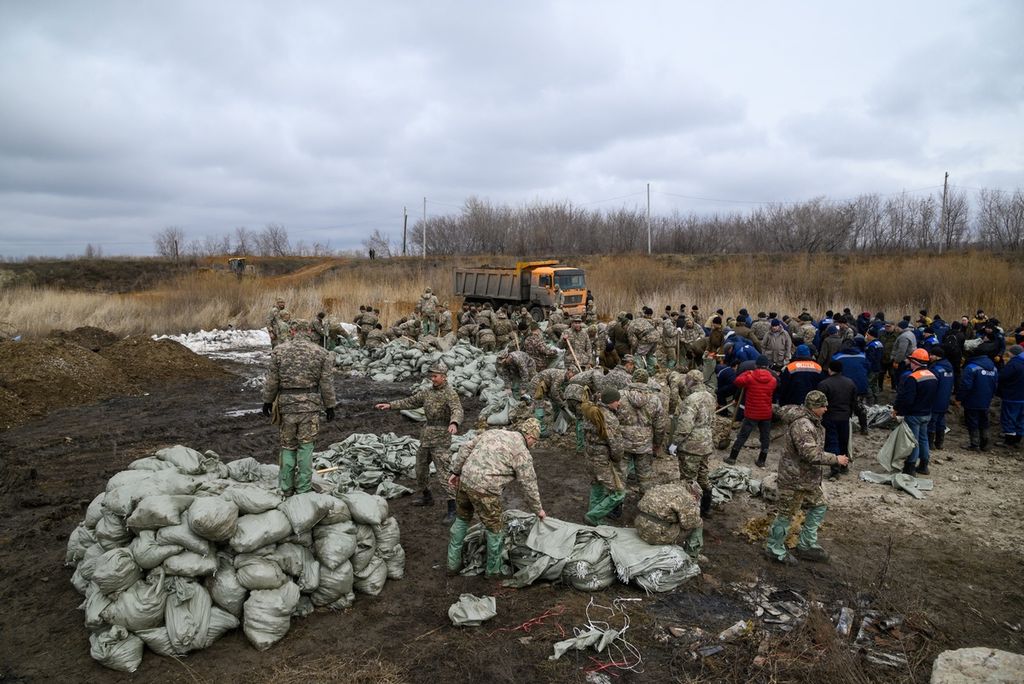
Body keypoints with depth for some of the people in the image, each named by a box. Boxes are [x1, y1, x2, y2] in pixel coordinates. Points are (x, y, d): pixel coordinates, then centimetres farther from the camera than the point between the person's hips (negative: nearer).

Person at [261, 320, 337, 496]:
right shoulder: (321, 353, -3)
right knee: (306, 446, 6)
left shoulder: (279, 350, 1)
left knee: (287, 445, 13)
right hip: (311, 405, -1)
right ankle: (303, 489, 11)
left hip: (286, 403, 1)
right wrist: (329, 406, 7)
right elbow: (327, 384, -2)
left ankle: (286, 488, 20)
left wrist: (268, 401, 14)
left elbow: (272, 380, 3)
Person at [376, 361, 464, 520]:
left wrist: (454, 423, -53)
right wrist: (390, 405, 11)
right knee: (420, 467, 19)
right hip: (426, 435, 8)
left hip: (441, 437, -8)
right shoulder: (428, 391, 10)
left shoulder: (450, 393, -14)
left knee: (444, 473, -10)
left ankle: (453, 509, -6)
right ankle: (427, 497, 40)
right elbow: (410, 402, 18)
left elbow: (457, 410, -31)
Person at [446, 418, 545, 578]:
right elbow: (529, 486, 3)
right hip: (485, 491, -6)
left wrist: (455, 472, 19)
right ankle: (493, 570, 29)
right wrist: (538, 510, 16)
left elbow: (466, 448, 15)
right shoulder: (522, 453, 0)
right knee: (494, 529, 14)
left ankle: (453, 565, 34)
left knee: (461, 520, 25)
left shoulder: (493, 432, 18)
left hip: (465, 481, 7)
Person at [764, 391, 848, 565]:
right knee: (786, 513, 2)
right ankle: (774, 549, 19)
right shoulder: (801, 425, -28)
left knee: (819, 506, 19)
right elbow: (812, 454, -32)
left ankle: (806, 546, 31)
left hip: (808, 477, 11)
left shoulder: (811, 420, 7)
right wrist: (836, 459, -21)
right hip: (794, 478, -11)